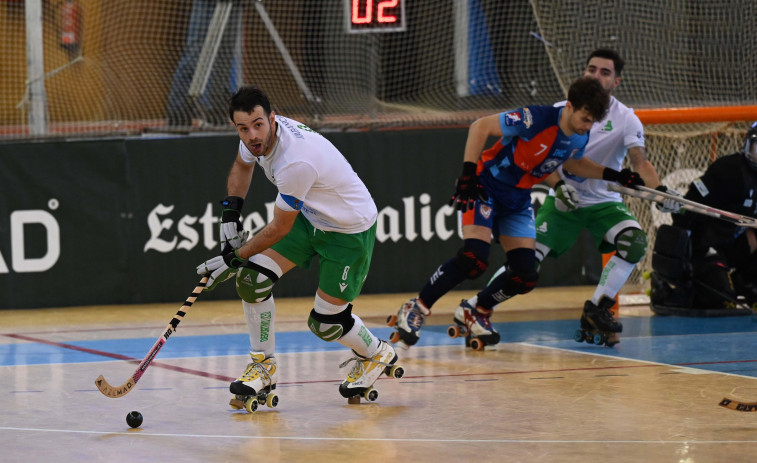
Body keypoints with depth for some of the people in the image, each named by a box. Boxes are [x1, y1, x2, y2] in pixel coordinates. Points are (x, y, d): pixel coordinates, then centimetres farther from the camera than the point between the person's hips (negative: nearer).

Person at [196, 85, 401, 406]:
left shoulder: (296, 162, -38)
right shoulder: (257, 137, -13)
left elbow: (280, 228, -26)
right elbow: (242, 166, 14)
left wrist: (234, 258, -16)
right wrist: (230, 214, 2)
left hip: (351, 229, -8)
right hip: (309, 216, 8)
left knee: (325, 323, -3)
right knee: (252, 279, -9)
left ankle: (377, 355, 28)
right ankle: (264, 366, 7)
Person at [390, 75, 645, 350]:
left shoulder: (580, 138, -5)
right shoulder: (537, 119, -27)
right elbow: (480, 127, -22)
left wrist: (613, 175, 9)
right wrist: (468, 173, -27)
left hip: (518, 201, 7)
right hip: (485, 189, -7)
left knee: (526, 276, -2)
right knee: (474, 260, -25)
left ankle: (475, 312, 23)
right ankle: (416, 309, -9)